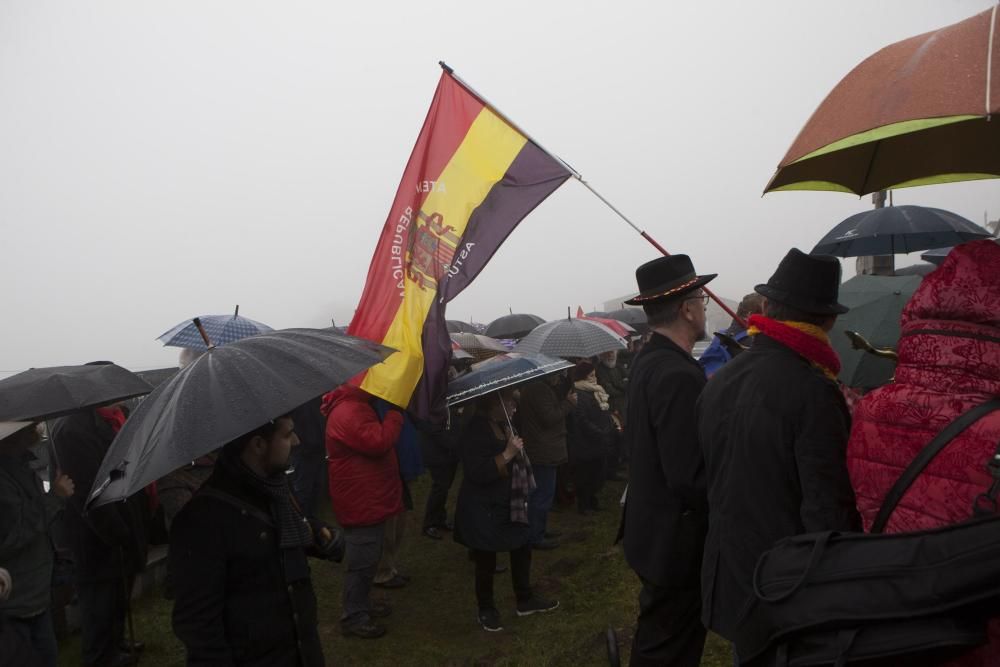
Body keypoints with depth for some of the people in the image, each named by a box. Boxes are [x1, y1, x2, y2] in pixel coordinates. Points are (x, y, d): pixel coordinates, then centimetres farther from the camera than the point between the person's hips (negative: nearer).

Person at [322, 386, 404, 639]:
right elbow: (379, 442, -32)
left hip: (368, 500, 11)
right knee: (362, 563, 1)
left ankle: (362, 605, 37)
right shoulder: (348, 413, -24)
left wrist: (392, 412, 5)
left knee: (367, 560, 23)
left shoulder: (357, 407, 11)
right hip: (361, 503, -11)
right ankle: (354, 618, 14)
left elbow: (375, 439, 19)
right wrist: (395, 413, -21)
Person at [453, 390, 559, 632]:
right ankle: (486, 610, 24)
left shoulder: (504, 425, 5)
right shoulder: (477, 431, -22)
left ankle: (525, 599, 35)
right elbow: (477, 473, -30)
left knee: (522, 550, 17)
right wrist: (507, 455, -33)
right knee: (486, 560, 6)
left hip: (511, 505, 9)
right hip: (484, 511, -9)